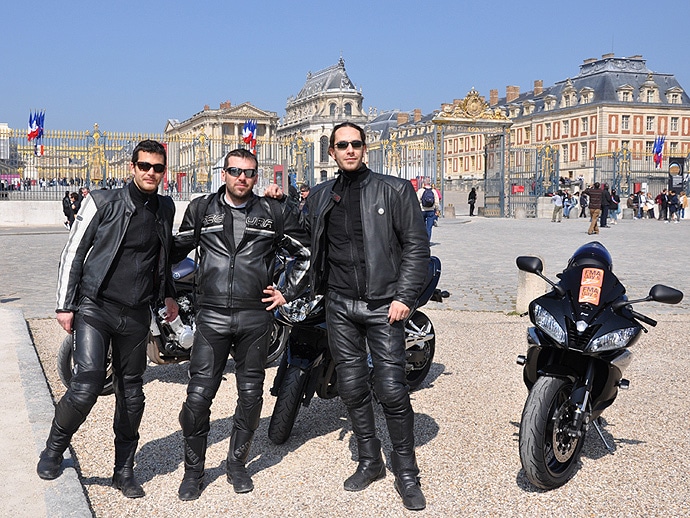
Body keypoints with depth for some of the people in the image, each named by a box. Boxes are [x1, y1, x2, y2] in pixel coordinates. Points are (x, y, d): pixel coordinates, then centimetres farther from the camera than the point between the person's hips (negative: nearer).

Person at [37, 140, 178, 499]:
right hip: (94, 308, -4)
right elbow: (73, 253, -2)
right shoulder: (103, 203, -5)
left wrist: (168, 294, 21)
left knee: (131, 395, 9)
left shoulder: (166, 209, 9)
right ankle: (53, 449, 9)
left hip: (136, 314, 4)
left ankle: (124, 471, 24)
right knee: (87, 385, -18)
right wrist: (65, 304, -5)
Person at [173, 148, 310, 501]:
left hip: (256, 317, 1)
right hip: (212, 316, 0)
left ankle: (237, 465, 27)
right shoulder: (201, 209, 8)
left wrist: (287, 293, 7)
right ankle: (193, 471, 15)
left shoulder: (275, 213, 5)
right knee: (198, 396, -4)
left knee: (250, 396, 8)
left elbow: (305, 255, 13)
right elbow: (177, 250, 19)